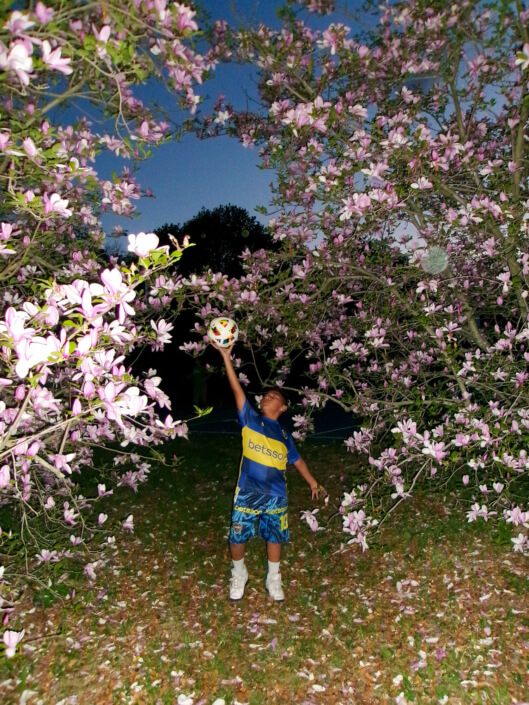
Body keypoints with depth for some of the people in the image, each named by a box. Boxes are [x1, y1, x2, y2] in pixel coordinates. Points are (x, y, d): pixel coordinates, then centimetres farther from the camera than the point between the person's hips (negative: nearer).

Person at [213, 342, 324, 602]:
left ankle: (273, 579, 36)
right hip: (247, 494, -2)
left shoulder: (284, 434, 7)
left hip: (275, 497, 2)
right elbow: (237, 389, -12)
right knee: (238, 537, 7)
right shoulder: (250, 420, -2)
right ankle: (238, 574, 35)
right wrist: (226, 356, -21)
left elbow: (296, 459, 20)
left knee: (274, 538, 13)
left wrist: (313, 483, 20)